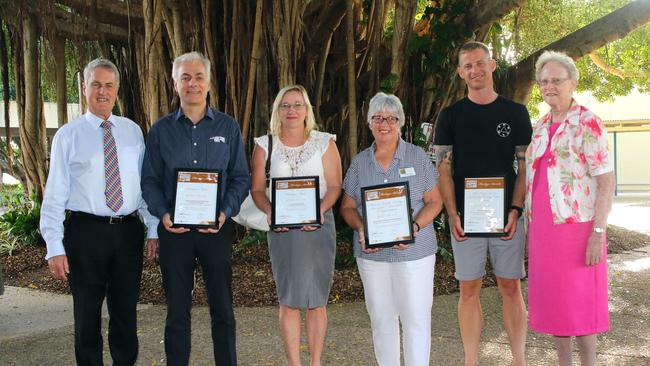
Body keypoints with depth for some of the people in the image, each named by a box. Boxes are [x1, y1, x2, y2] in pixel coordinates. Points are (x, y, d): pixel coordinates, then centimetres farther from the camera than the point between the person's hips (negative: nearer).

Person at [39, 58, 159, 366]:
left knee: (126, 312, 13)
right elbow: (55, 193, -5)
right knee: (87, 314, 10)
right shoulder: (68, 135, -1)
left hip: (129, 230, 3)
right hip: (86, 231, -2)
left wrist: (153, 228, 3)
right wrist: (54, 247, -11)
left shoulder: (132, 130, 8)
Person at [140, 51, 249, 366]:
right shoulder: (161, 130, 5)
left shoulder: (228, 127, 4)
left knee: (222, 308, 7)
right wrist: (163, 214, -12)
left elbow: (241, 177, 3)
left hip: (217, 228, 0)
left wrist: (226, 212, -13)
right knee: (177, 310, 9)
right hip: (173, 230, 1)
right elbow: (150, 180, 5)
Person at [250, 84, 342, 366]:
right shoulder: (265, 145, 6)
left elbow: (334, 185, 1)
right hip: (282, 228, 1)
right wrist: (270, 212, -13)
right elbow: (257, 189, 6)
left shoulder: (324, 143, 4)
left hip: (318, 225, 0)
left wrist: (320, 210, -17)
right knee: (289, 301, 3)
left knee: (317, 300, 5)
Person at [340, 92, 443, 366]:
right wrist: (361, 229, -12)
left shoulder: (417, 157, 1)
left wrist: (415, 228, -17)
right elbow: (347, 206, 9)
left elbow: (434, 201, 0)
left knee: (416, 319, -2)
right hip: (371, 253, 3)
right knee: (381, 319, 11)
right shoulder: (359, 162, 8)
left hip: (414, 251, -2)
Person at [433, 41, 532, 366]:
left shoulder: (516, 113, 5)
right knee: (469, 289, 4)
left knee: (511, 287, 5)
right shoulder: (451, 116, 5)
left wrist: (515, 210, -8)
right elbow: (443, 169, 2)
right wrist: (453, 215, -9)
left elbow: (525, 166, 4)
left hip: (506, 215, 0)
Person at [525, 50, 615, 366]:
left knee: (580, 303, 3)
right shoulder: (540, 126, 11)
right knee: (552, 301, 11)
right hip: (542, 229, 6)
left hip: (576, 227, -6)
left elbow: (607, 183, -12)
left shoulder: (588, 124, -8)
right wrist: (530, 230, 12)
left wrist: (598, 233, -17)